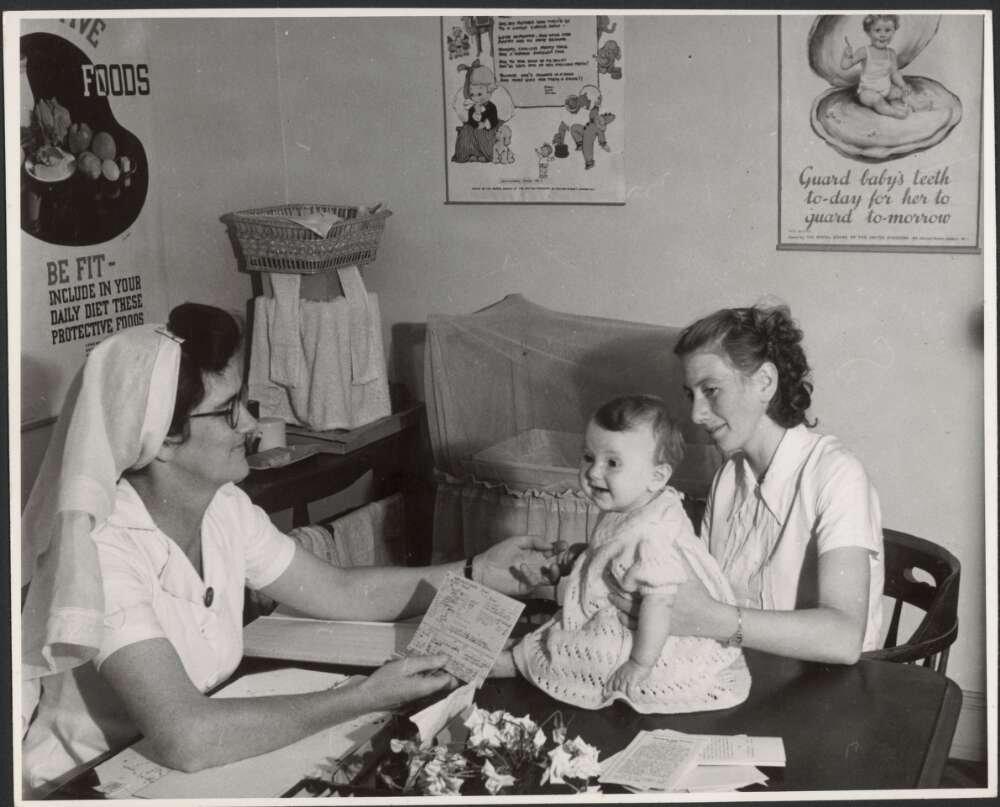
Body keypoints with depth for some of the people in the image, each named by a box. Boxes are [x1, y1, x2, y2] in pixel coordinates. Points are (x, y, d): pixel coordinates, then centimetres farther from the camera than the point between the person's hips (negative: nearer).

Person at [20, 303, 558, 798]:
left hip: (186, 769, 7)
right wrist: (365, 698, -29)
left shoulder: (224, 508, -5)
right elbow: (186, 739, -36)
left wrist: (478, 572, -2)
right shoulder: (102, 550, -28)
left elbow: (340, 593, 7)